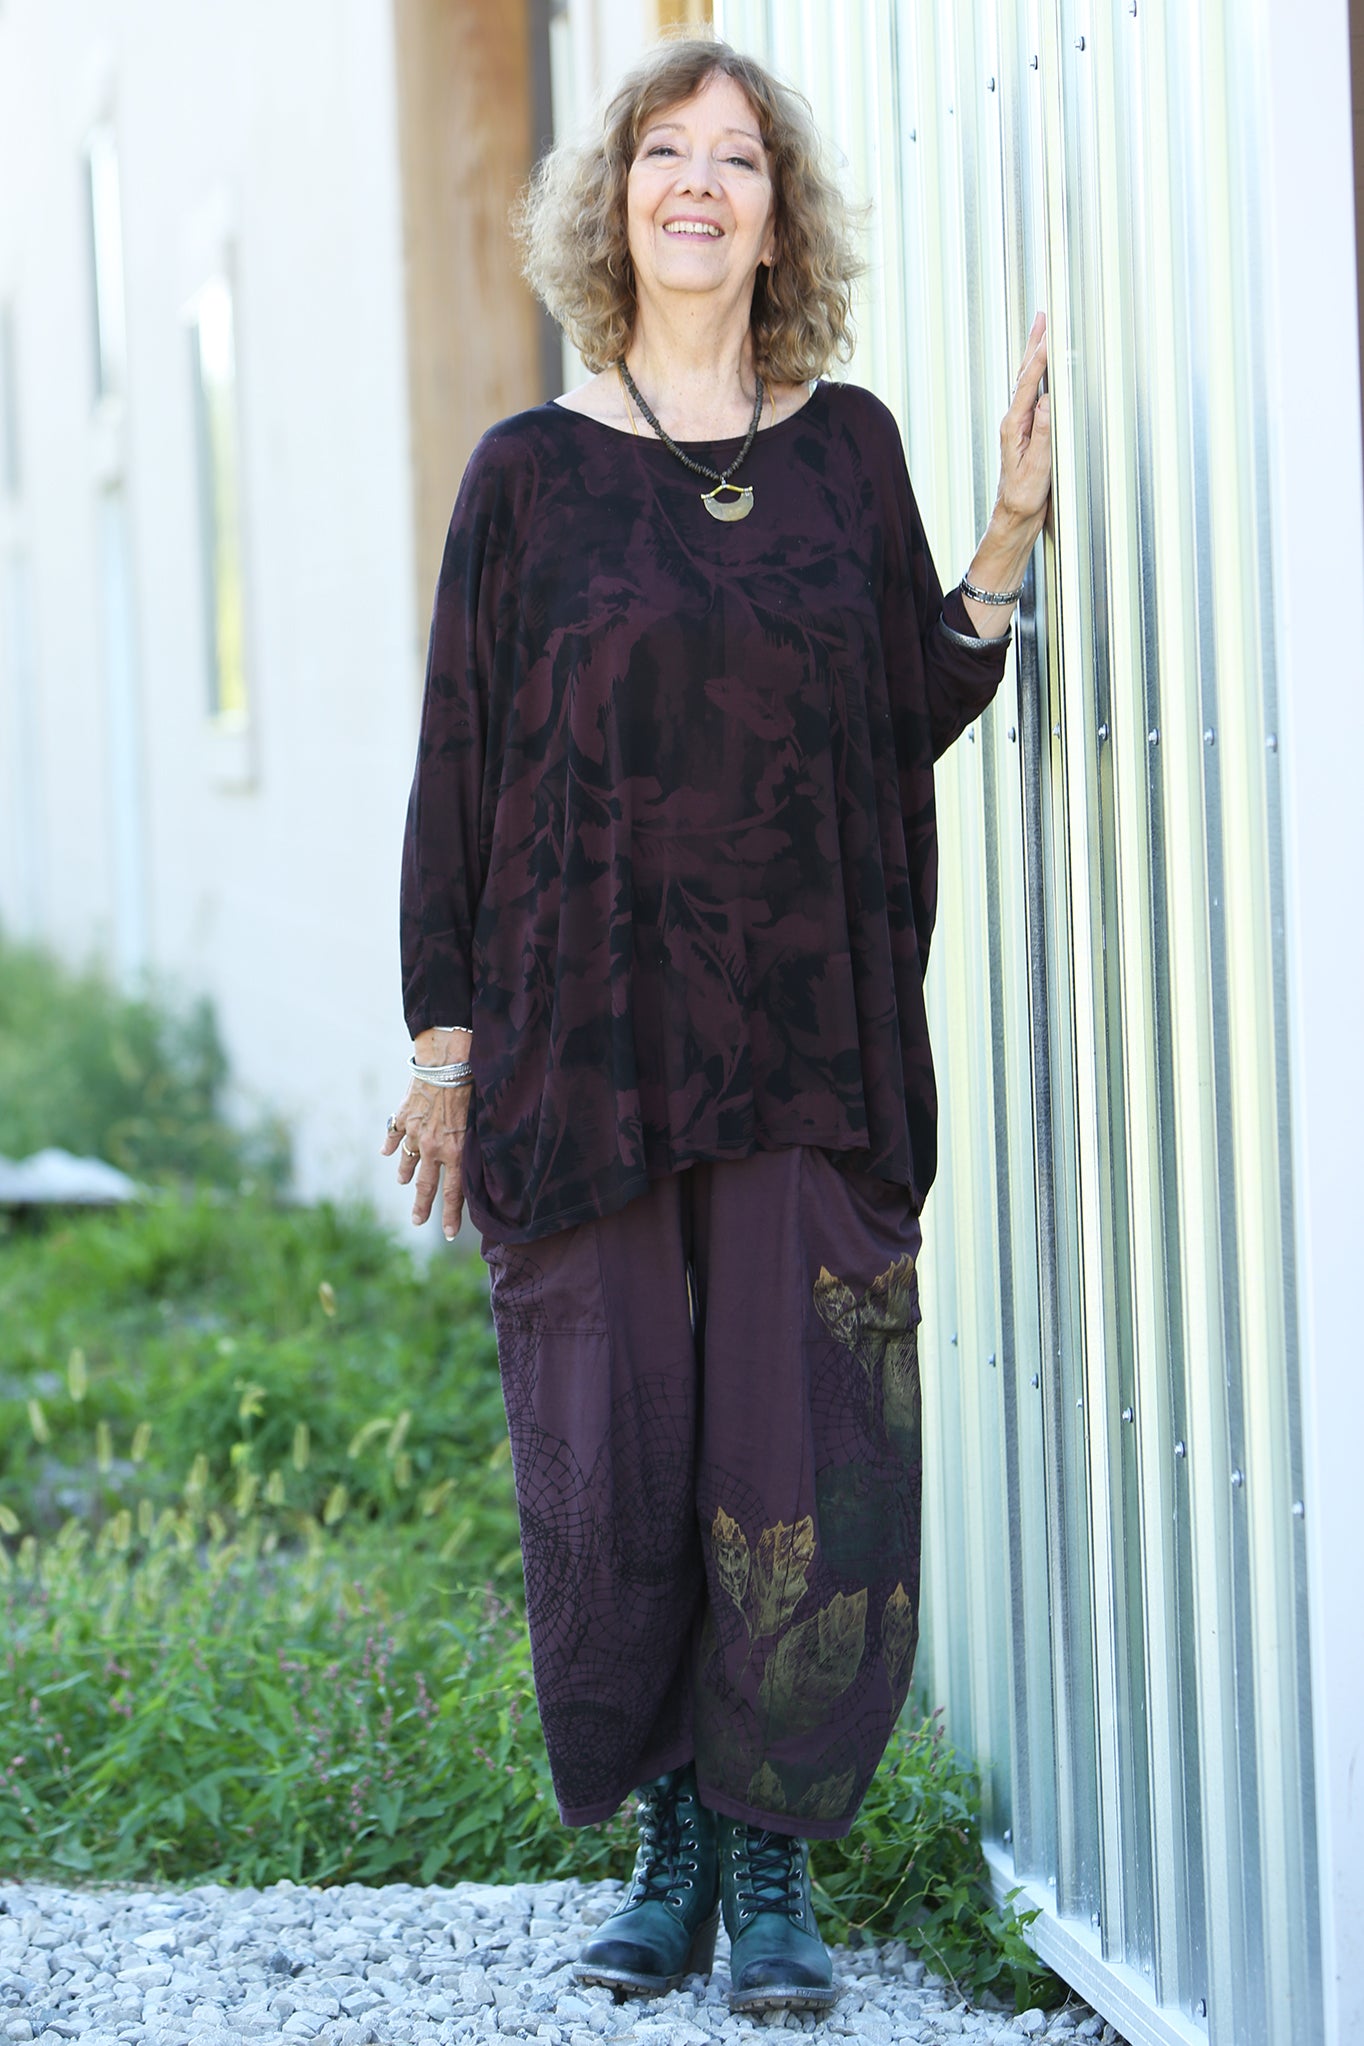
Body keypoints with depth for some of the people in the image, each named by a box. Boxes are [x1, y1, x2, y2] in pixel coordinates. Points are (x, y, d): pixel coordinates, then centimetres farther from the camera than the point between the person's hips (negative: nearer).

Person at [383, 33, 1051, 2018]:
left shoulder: (848, 447, 9)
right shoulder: (529, 474, 2)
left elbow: (915, 715, 14)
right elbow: (460, 768, 4)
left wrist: (1008, 536, 0)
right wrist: (447, 1045, 2)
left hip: (814, 1045, 1)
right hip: (590, 1044, -1)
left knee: (812, 1467, -4)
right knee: (611, 1480, 1)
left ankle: (774, 1863, 11)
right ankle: (672, 1842, 20)